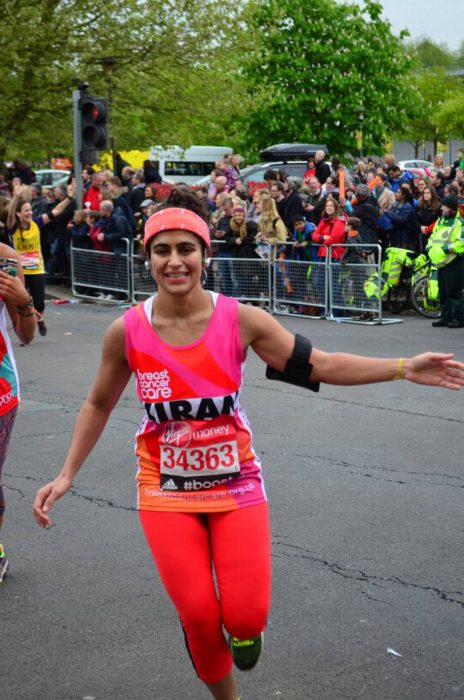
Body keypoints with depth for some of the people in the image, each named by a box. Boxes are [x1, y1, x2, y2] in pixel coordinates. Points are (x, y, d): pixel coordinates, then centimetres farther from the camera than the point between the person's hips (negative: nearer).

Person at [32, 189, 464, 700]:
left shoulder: (240, 319, -12)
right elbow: (98, 405, 6)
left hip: (235, 483, 0)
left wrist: (403, 368, -15)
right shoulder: (126, 331, -10)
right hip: (165, 491, 0)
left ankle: (242, 629, 31)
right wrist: (66, 476, 3)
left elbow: (319, 365, -7)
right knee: (198, 616, -2)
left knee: (245, 617, -9)